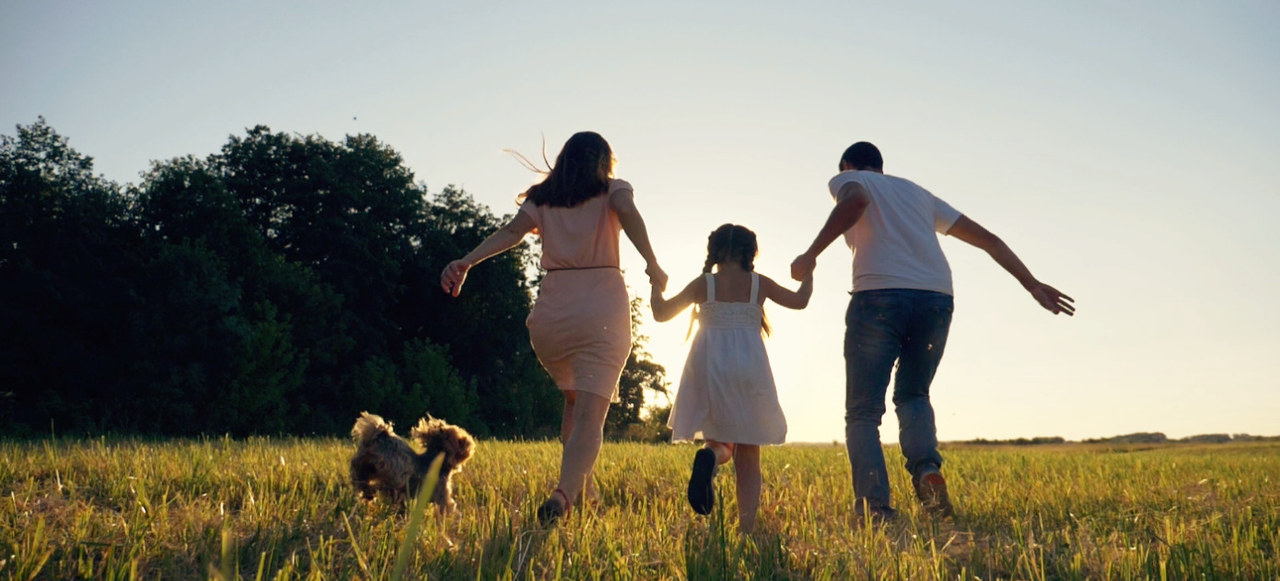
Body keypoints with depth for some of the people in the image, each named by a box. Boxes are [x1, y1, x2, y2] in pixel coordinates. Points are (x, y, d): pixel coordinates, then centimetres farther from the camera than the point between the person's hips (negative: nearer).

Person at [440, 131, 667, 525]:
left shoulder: (541, 198, 17)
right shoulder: (612, 190, 12)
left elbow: (512, 231, -1)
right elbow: (628, 212, -11)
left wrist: (466, 262, -12)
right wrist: (652, 263, -18)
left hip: (551, 312, 3)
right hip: (603, 308, -3)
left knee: (573, 400, 26)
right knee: (590, 415, -11)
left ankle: (580, 491, 16)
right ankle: (563, 493, -35)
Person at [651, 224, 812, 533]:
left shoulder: (703, 284, 4)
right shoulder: (759, 283, 5)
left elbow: (661, 313, 8)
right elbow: (799, 301, 18)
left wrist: (656, 285, 27)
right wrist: (808, 274, 37)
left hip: (709, 368, 1)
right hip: (749, 368, 0)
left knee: (720, 440, 15)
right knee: (748, 454, 7)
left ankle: (709, 457, -22)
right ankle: (747, 525, -4)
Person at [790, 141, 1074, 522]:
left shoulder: (845, 180, 18)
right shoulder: (916, 192, 32)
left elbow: (856, 200, -10)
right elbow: (987, 238, 30)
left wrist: (811, 254, -16)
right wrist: (1033, 286, 33)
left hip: (878, 295, -4)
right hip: (936, 299, 4)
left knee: (862, 411, 3)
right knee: (913, 396, 22)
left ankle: (874, 508, -14)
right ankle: (927, 469, -5)